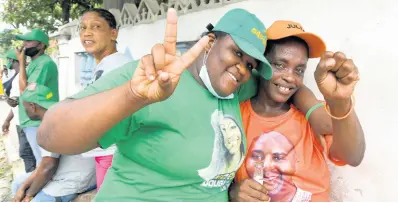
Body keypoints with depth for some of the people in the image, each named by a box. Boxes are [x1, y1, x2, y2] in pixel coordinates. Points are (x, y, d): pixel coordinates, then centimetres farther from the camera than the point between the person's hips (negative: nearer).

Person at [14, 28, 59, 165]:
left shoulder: (45, 63, -17)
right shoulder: (34, 63, 14)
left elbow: (25, 90, -21)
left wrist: (21, 62, -15)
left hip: (39, 123, -9)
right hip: (32, 121, 9)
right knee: (42, 160, 17)